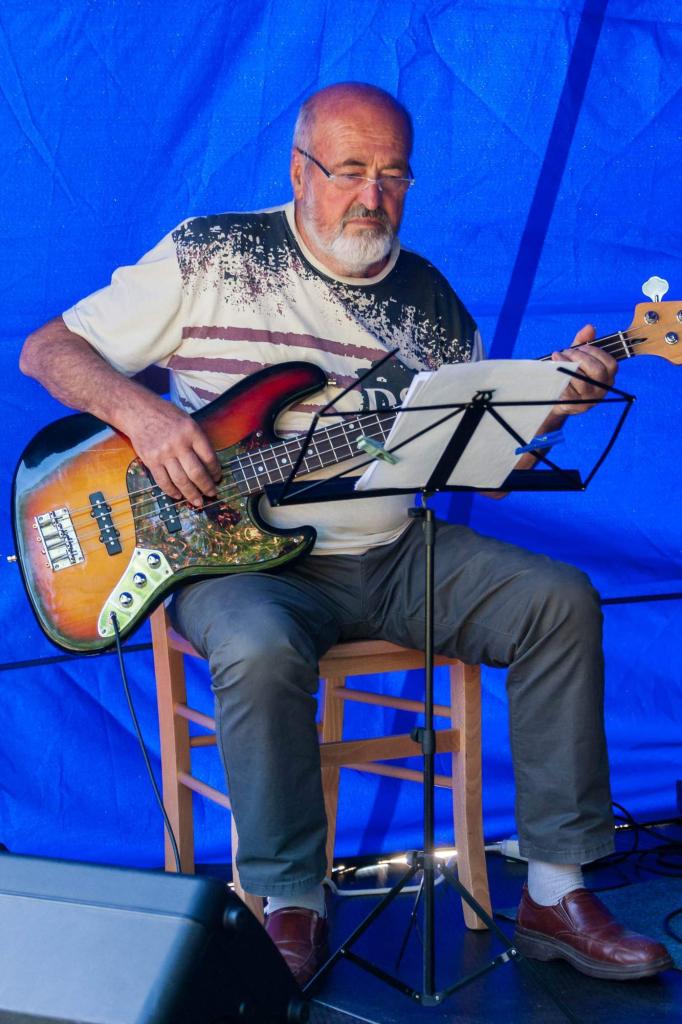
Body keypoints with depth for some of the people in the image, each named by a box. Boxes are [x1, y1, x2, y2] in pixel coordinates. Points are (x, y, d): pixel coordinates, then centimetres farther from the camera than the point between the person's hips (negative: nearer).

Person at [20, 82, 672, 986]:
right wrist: (140, 411, -19)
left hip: (395, 554, 5)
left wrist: (552, 404, -10)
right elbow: (47, 349, 0)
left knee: (558, 601, -13)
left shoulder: (428, 300, 11)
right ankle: (291, 907, -17)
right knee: (260, 648, -37)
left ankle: (554, 890, -7)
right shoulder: (209, 257, -2)